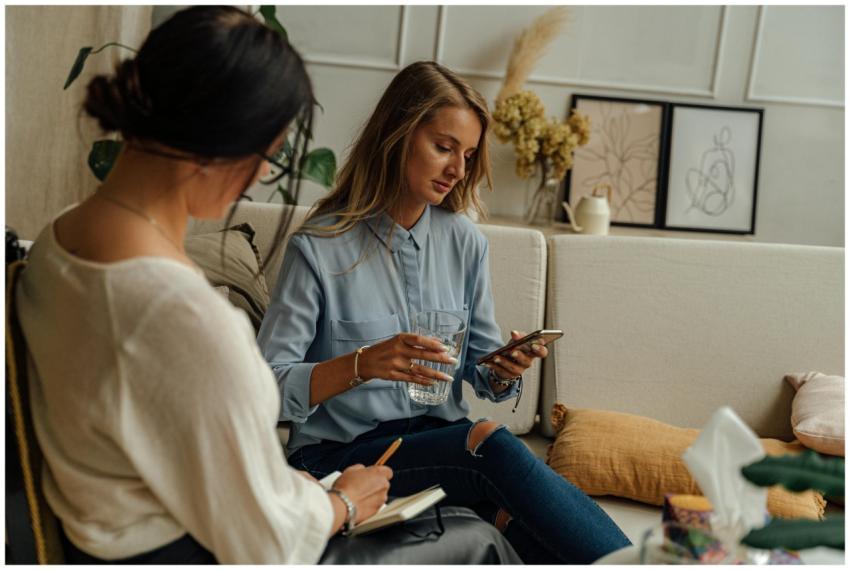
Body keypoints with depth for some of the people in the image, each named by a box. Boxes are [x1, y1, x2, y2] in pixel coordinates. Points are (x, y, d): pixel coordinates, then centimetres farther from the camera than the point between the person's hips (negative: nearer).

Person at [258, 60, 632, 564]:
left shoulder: (465, 241, 7)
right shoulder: (320, 247, -9)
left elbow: (481, 367, 12)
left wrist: (504, 370, -12)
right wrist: (361, 364, -28)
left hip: (442, 440, 4)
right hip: (342, 455, -4)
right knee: (491, 443, -32)